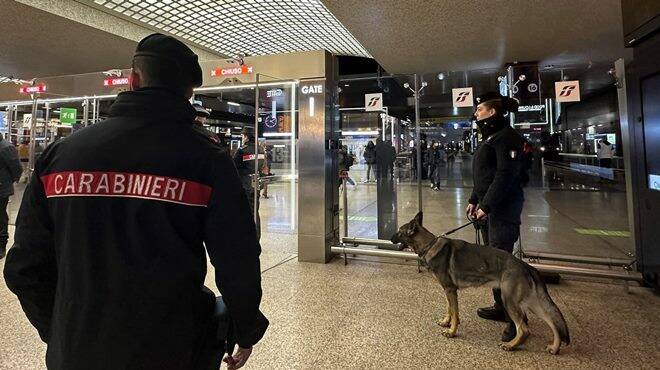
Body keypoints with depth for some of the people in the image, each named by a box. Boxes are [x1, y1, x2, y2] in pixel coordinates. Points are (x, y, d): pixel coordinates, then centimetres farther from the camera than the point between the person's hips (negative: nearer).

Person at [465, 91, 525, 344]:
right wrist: (474, 200, 15)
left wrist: (486, 205, -22)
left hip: (503, 208, -10)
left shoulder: (506, 137, -13)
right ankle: (501, 308, 28)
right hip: (489, 206, 10)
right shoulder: (490, 137, 19)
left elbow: (505, 175, -21)